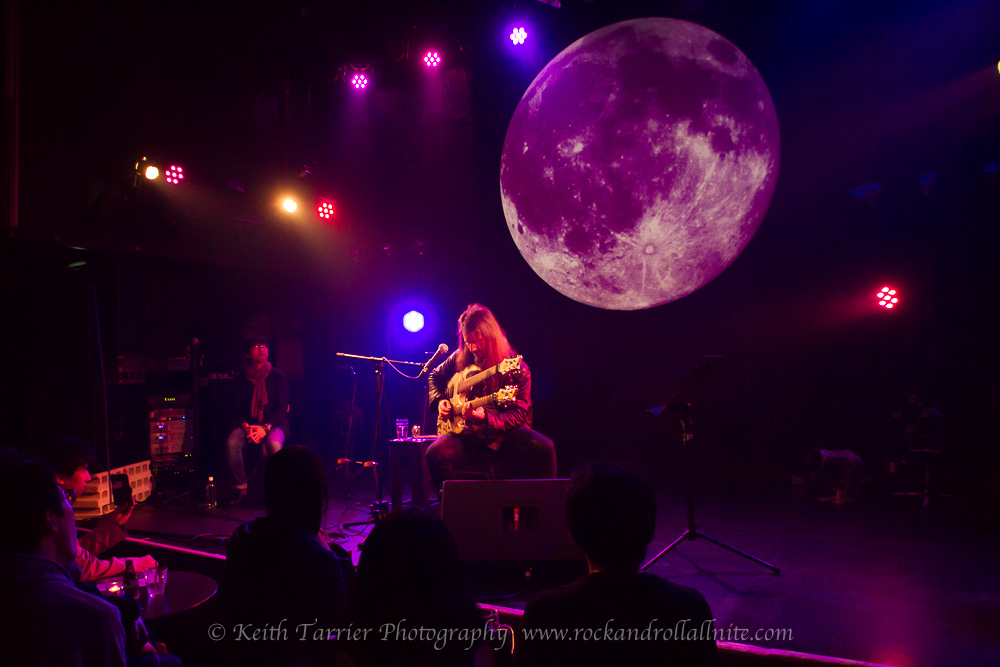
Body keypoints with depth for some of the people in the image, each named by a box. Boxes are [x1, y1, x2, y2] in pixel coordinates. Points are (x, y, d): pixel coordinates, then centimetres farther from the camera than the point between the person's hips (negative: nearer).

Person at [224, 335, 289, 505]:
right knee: (232, 443, -29)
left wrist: (265, 427, -17)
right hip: (249, 423, 2)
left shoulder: (277, 375, 2)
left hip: (274, 423, -2)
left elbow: (282, 408, -3)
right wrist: (245, 426, -13)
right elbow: (238, 408, 7)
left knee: (275, 444, -36)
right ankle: (240, 487, -11)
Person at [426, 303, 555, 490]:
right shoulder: (460, 358, 5)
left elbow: (520, 415, -10)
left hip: (503, 432, -2)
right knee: (435, 453, -27)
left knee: (544, 448, -30)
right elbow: (434, 377, 24)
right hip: (469, 432, 3)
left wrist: (486, 418, -27)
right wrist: (440, 401, 3)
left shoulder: (517, 369, -8)